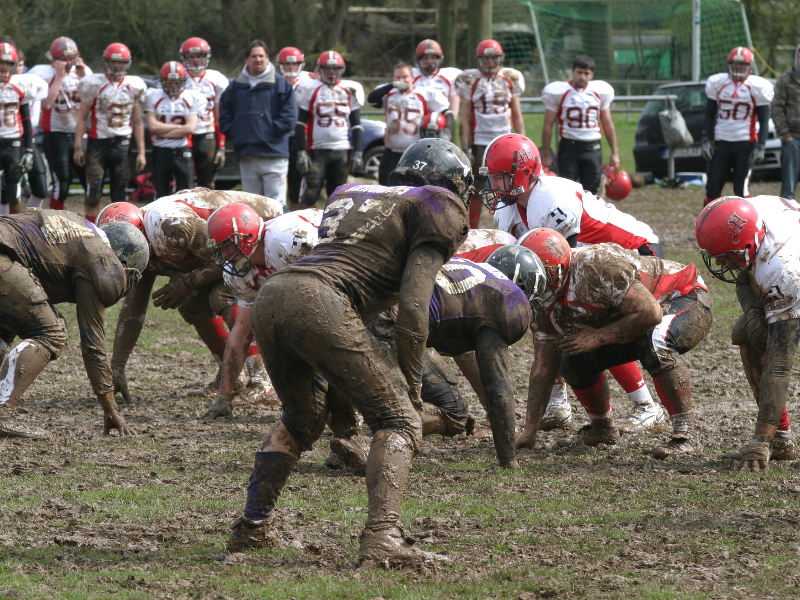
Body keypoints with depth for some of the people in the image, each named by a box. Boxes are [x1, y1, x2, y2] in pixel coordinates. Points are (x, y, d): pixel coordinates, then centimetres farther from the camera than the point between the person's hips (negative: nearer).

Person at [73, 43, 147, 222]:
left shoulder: (134, 86, 7)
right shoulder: (94, 84, -2)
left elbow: (138, 123, 12)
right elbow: (82, 117, 1)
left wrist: (141, 152, 8)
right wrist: (78, 147, -6)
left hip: (122, 145, 3)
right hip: (98, 144, -3)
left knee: (119, 196, 4)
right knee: (93, 194, -8)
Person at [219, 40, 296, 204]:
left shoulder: (281, 85, 4)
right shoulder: (235, 87, 15)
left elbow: (288, 118, -2)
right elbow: (224, 117, 14)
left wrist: (269, 132, -11)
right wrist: (235, 132, -3)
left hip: (274, 155, -4)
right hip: (246, 158, 4)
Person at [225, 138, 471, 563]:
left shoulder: (350, 193, 32)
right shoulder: (437, 209, 10)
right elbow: (412, 307, 0)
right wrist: (410, 384, 4)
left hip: (271, 295, 7)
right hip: (320, 305, -7)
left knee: (300, 419, 30)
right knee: (397, 420, 1)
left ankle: (252, 527, 32)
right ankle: (382, 536, -16)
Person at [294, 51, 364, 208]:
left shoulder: (350, 90, 9)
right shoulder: (310, 89, 0)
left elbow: (356, 124, 12)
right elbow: (300, 124, 0)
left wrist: (357, 153, 4)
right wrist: (301, 153, -8)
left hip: (342, 152, 3)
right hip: (317, 151, -3)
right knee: (311, 195, -11)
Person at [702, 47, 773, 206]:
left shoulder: (757, 87, -2)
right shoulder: (717, 83, 5)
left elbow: (764, 120, 0)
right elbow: (710, 115, 11)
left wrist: (761, 146, -7)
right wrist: (706, 139, 2)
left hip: (745, 144, -3)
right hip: (720, 143, 3)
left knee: (741, 190, -2)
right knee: (712, 188, 1)